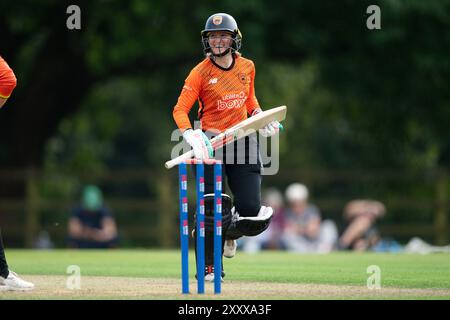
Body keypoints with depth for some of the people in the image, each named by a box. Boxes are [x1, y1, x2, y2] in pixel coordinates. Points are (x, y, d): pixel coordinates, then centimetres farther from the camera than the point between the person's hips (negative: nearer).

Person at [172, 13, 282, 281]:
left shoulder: (247, 67, 5)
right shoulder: (201, 73, -7)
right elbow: (180, 110, -13)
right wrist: (192, 135, -30)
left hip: (243, 138, 3)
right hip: (211, 143, -3)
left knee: (252, 214, -4)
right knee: (212, 209, -8)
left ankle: (229, 232, 32)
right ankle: (208, 267, 10)